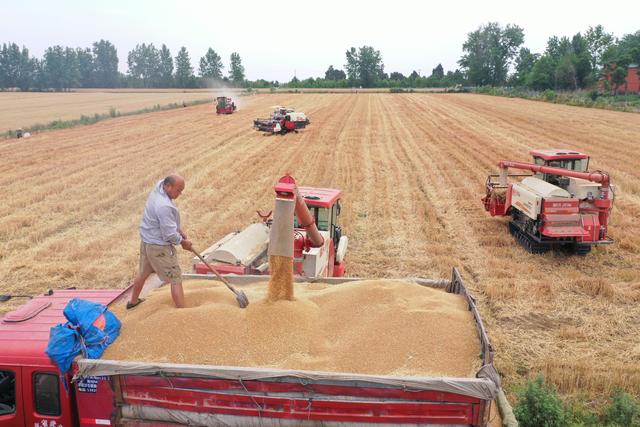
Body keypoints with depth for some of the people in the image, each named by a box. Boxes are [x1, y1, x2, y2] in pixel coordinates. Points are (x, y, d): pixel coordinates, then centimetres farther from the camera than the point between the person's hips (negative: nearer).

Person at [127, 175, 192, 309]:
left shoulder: (158, 188, -2)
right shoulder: (164, 206, -31)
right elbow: (170, 234, -25)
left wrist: (179, 230, 7)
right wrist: (183, 242, -8)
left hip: (146, 240, 10)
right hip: (159, 246, -10)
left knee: (144, 272, 28)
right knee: (176, 280, -4)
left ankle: (133, 301, 47)